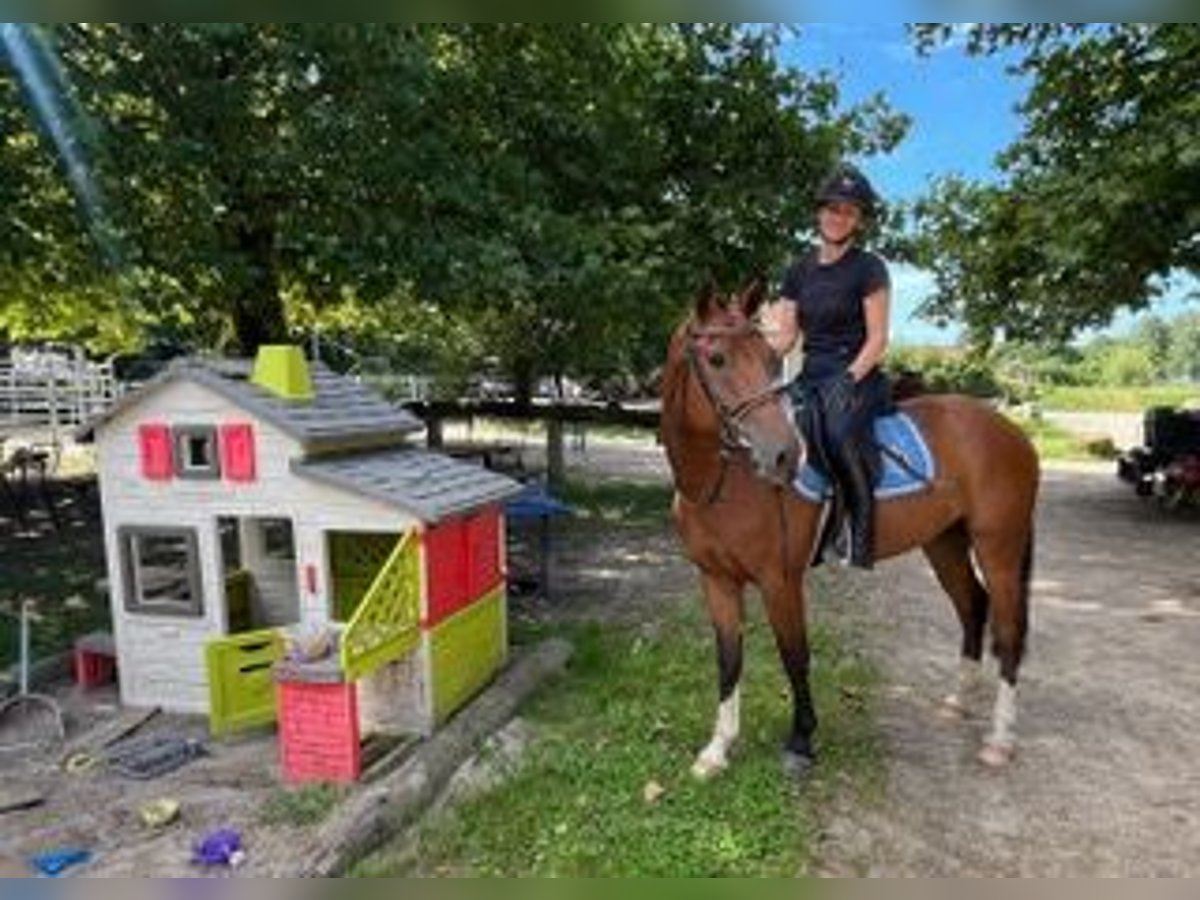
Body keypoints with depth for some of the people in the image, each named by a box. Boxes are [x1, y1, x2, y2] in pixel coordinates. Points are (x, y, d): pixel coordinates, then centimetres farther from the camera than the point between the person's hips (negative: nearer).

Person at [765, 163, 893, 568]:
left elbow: (877, 339, -5)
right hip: (810, 377, 5)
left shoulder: (869, 268, 0)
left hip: (858, 378, -5)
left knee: (840, 429, -37)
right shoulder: (799, 270, 15)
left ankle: (861, 529, -22)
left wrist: (850, 378, -20)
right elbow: (784, 336, 12)